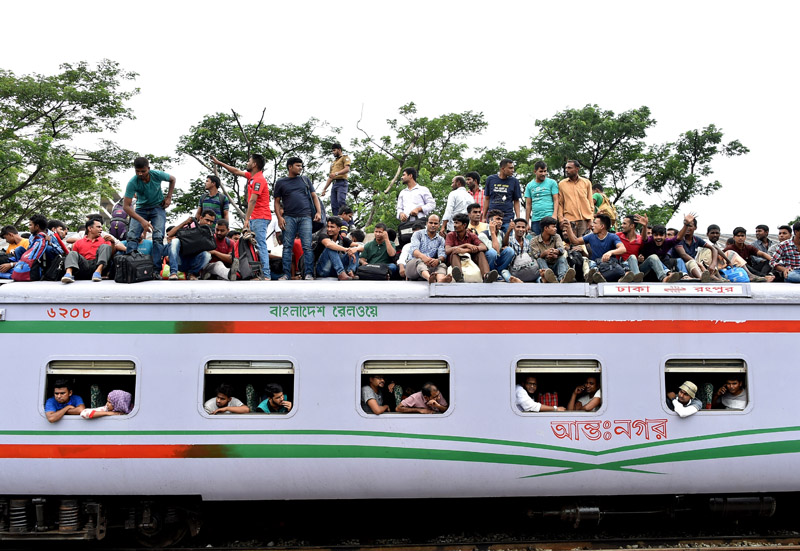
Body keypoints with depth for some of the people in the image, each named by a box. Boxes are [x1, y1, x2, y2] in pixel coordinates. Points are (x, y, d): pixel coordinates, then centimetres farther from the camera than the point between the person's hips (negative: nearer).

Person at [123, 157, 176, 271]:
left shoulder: (157, 175, -19)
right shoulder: (132, 183, -23)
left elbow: (172, 179, 5)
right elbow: (126, 206, -26)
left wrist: (169, 197, -2)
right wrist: (142, 221, -36)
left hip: (158, 207, -1)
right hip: (141, 209, 1)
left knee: (158, 237, -18)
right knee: (132, 236, -17)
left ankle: (156, 270, -18)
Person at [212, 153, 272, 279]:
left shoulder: (258, 179, -14)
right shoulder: (251, 176, 16)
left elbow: (252, 200, -19)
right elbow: (236, 171, 31)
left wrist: (247, 219, -23)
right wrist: (219, 163, 36)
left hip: (260, 218, -10)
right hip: (255, 218, 10)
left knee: (261, 245, -15)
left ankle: (266, 275, -19)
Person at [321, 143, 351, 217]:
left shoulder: (345, 158, 10)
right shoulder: (333, 162, 31)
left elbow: (347, 169, -9)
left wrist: (336, 173, -25)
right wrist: (324, 189, 23)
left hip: (342, 183, -7)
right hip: (334, 184, 7)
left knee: (341, 202, -25)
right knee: (334, 205, -5)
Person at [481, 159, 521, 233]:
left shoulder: (514, 181, 3)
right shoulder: (490, 179, 5)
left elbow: (516, 202, 6)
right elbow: (487, 199, 11)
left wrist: (518, 219, -3)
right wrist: (483, 217, 9)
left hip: (507, 219, -1)